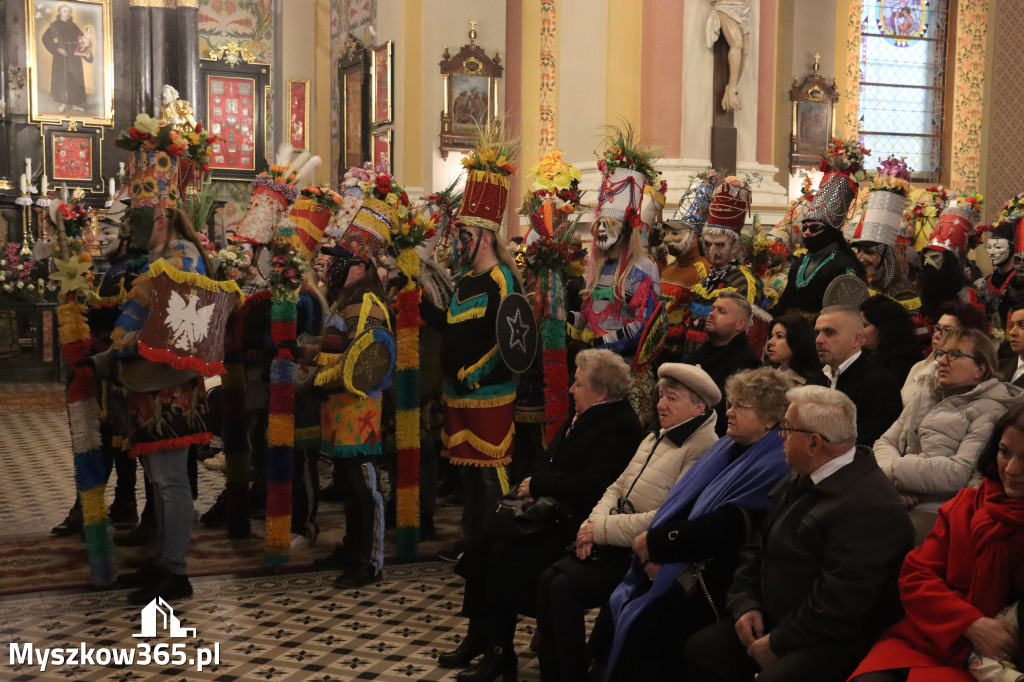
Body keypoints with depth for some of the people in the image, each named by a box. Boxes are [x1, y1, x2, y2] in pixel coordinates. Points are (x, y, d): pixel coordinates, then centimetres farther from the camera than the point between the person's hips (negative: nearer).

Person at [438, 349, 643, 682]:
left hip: (575, 523, -10)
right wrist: (530, 487, -1)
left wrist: (538, 484, -15)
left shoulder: (620, 427, -17)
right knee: (482, 544, -4)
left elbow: (593, 485, -25)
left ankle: (499, 651, -9)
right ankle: (477, 636, 5)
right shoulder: (583, 416, 13)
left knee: (505, 555, -22)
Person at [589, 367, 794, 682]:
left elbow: (724, 529, -21)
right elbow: (680, 502, 9)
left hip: (716, 578, -8)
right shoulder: (727, 447, 14)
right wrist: (654, 550, -9)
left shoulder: (774, 466, -13)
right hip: (677, 563, 8)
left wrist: (654, 542, -13)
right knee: (614, 613, -7)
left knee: (644, 626, -23)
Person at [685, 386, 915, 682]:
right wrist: (746, 605, 1)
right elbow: (757, 547, 15)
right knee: (700, 650, -5)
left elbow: (838, 607, -25)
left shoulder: (872, 507, -24)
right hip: (773, 619, 9)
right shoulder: (798, 481, 8)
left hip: (834, 642, -8)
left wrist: (778, 643, -18)